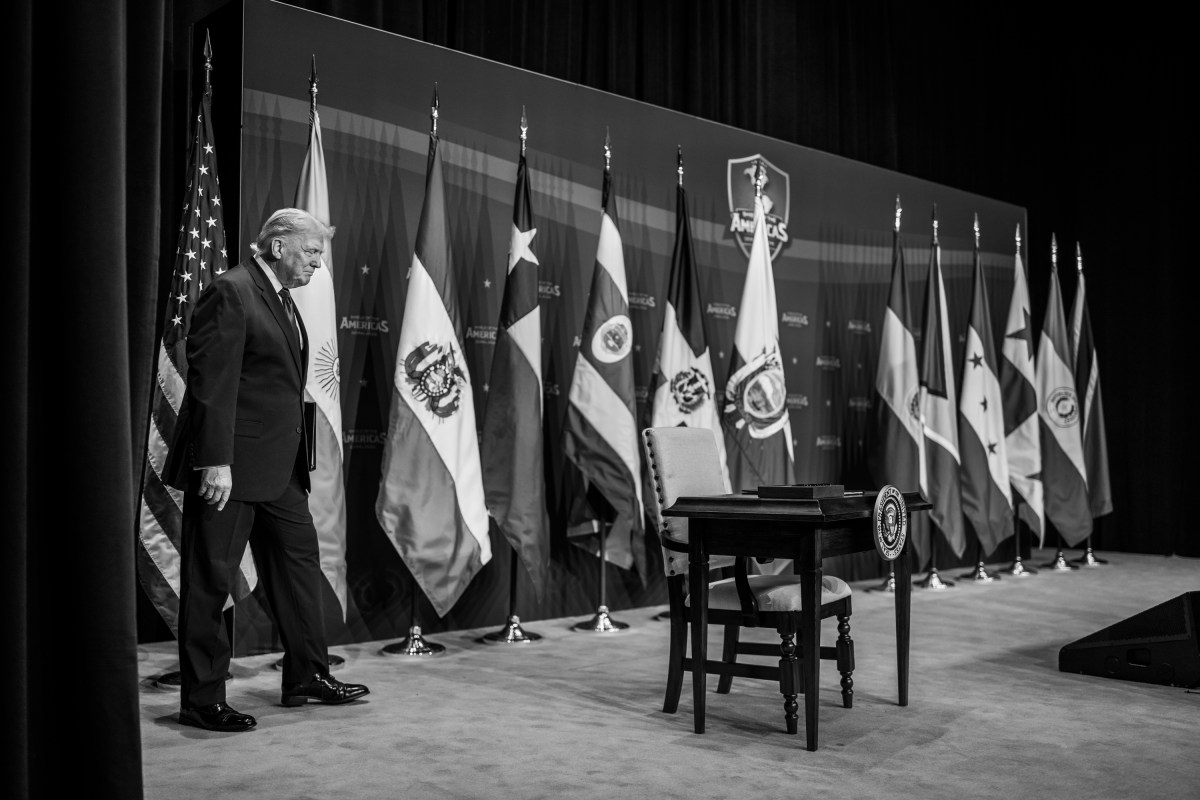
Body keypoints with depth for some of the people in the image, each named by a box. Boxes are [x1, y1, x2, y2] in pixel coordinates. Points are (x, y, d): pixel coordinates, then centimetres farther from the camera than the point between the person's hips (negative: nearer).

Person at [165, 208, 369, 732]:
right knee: (211, 581, 1)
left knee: (299, 560, 13)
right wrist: (216, 462, -23)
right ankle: (201, 701, 11)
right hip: (230, 467, -10)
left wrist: (295, 458, 15)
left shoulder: (283, 299, 16)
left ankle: (307, 676, 24)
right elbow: (212, 383, -19)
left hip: (279, 468, 10)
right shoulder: (230, 292, -13)